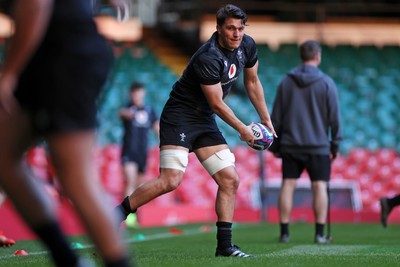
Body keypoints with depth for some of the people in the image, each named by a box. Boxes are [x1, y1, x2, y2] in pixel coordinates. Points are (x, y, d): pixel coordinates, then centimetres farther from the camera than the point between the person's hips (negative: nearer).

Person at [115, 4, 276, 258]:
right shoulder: (208, 58, -26)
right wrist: (243, 130, -8)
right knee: (171, 180, -22)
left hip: (205, 121, 8)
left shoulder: (247, 46, 0)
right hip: (180, 116, -8)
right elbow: (217, 103, -19)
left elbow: (252, 82, 17)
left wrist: (266, 118, 18)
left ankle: (224, 245, 6)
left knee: (230, 180, 1)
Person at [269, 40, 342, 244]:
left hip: (290, 145, 2)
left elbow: (276, 117, 5)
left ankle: (284, 232, 2)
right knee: (320, 187, 1)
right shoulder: (326, 83, -3)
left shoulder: (286, 82, 4)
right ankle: (320, 233, -3)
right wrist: (335, 144, 4)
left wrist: (274, 145, 12)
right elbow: (334, 118, -4)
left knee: (287, 186, 4)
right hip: (318, 145, -2)